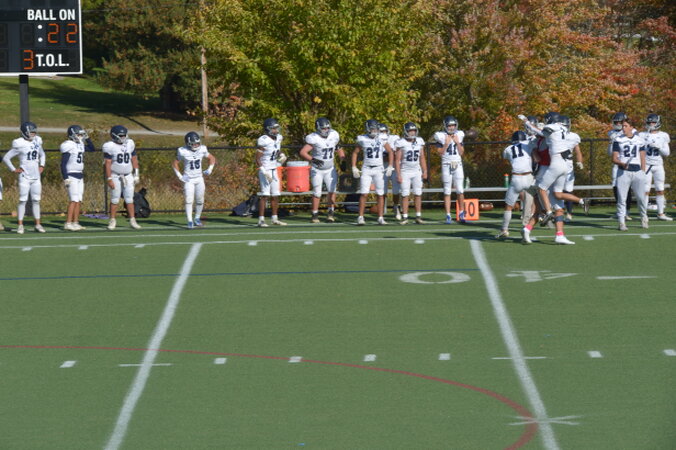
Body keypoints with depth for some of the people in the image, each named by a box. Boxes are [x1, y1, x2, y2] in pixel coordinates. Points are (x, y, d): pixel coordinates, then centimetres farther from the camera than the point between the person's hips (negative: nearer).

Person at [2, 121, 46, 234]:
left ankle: (38, 224, 13)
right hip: (25, 177, -5)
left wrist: (41, 165, 13)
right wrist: (14, 170, -7)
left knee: (36, 200, 8)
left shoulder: (37, 142, 7)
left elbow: (42, 155, 27)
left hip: (36, 177, 5)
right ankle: (20, 225, 0)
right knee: (23, 200, -5)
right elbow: (6, 158, -8)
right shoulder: (19, 145, -11)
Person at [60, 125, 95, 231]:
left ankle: (75, 223, 10)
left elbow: (92, 149, 27)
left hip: (79, 175, 9)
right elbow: (63, 164, -15)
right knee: (74, 200, -13)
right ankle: (68, 223, -13)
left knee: (79, 200, 7)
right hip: (71, 175, -9)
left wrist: (87, 138, 13)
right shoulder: (68, 146, -13)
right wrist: (65, 178, -20)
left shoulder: (80, 145, 11)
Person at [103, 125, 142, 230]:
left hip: (128, 176, 4)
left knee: (129, 199, 2)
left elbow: (134, 159, 11)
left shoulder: (130, 144, 3)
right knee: (114, 200, 0)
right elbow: (107, 164, -12)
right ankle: (112, 221, 9)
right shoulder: (110, 146, -11)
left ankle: (132, 220, 5)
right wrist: (109, 179, -16)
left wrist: (136, 174, 7)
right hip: (115, 176, -4)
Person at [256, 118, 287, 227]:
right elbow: (258, 159, -16)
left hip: (274, 170, 8)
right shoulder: (263, 141, -18)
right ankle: (261, 220, -10)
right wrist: (264, 172, -22)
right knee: (265, 195, -11)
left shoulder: (278, 138, 5)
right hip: (265, 170, -8)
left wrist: (282, 156, 1)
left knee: (275, 196, 11)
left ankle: (275, 219, 20)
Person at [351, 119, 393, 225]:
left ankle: (380, 218, 6)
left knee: (380, 194, 0)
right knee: (364, 194, -7)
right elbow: (355, 153, 9)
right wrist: (354, 168, 2)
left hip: (379, 169, 1)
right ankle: (360, 217, -2)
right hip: (366, 169, -1)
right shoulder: (363, 139, -1)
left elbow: (390, 152, 9)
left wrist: (390, 167, 1)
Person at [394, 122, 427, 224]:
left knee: (418, 194, 2)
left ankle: (418, 217, 7)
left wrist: (425, 171, 7)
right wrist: (398, 175, -11)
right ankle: (405, 217, 1)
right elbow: (397, 160, -7)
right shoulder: (401, 143, -7)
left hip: (417, 171, 4)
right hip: (405, 172, -4)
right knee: (405, 195, -3)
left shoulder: (419, 142, 6)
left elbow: (422, 158, 13)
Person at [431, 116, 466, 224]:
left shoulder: (459, 135, 8)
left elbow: (461, 153, 7)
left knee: (460, 190, -4)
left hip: (458, 165, 2)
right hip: (446, 165, -2)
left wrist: (457, 142, -6)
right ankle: (448, 216, 1)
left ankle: (461, 213, 10)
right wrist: (446, 144, -14)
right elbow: (440, 153, -3)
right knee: (447, 191, -1)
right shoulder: (441, 136, 0)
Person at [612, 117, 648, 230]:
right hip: (623, 172, -1)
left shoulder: (639, 140, 9)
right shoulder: (618, 140, 3)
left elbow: (642, 158, 13)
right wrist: (622, 164, -20)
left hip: (637, 171, 1)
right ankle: (621, 222, -2)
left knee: (641, 197, 2)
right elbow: (614, 159, 0)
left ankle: (644, 218, 24)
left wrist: (643, 173, 5)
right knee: (621, 198, -5)